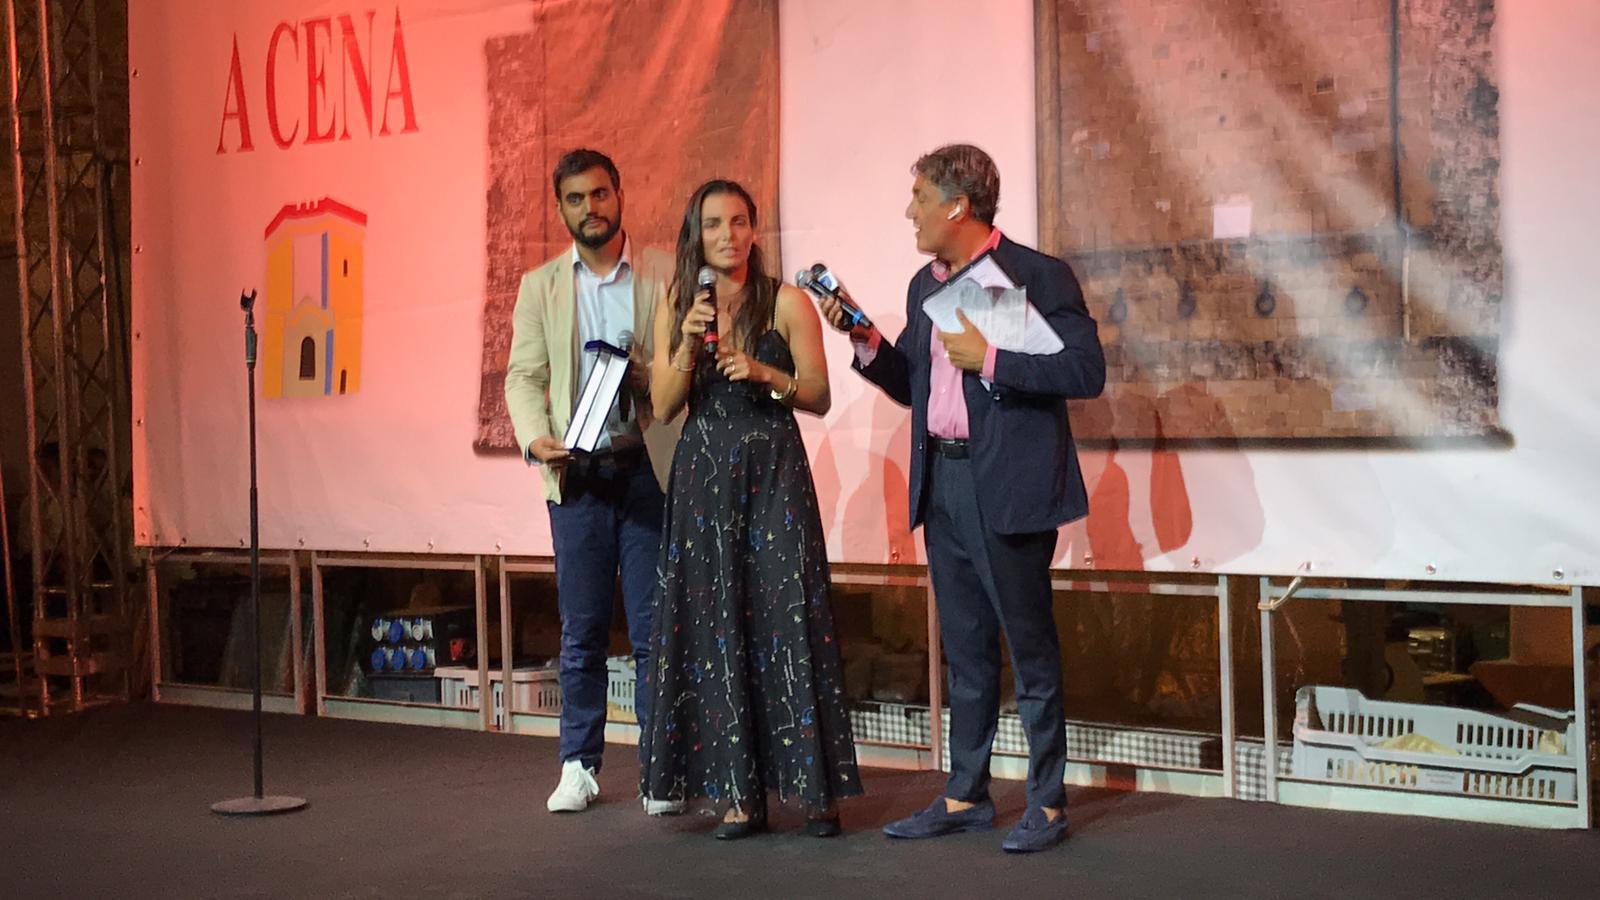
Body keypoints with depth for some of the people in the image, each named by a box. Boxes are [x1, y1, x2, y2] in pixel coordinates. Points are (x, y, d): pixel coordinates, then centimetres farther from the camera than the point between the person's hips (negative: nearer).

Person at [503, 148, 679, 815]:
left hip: (647, 471, -1)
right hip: (577, 477, 2)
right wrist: (534, 436, -11)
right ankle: (579, 765, 16)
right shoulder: (540, 286, 11)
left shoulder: (664, 277, 6)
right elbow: (523, 375, 6)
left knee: (654, 630, -1)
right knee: (581, 630, 7)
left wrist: (652, 380, -15)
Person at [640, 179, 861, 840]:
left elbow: (819, 397, 1)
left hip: (774, 473, -3)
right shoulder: (675, 308, 9)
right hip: (703, 477, 3)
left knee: (788, 620, -6)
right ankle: (739, 794, 6)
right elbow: (663, 407, 3)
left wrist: (766, 374, -15)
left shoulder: (788, 302, 0)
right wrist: (688, 345, -11)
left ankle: (813, 790, 1)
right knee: (716, 630, 0)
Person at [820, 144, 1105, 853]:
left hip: (1007, 488, -7)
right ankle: (965, 795, 22)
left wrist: (990, 358, -19)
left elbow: (1086, 370, -16)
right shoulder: (925, 286, 14)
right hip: (942, 485, 7)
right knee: (965, 650, 14)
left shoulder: (1038, 276, -9)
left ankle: (1047, 802, 10)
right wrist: (865, 339, 4)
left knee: (1030, 647, 1)